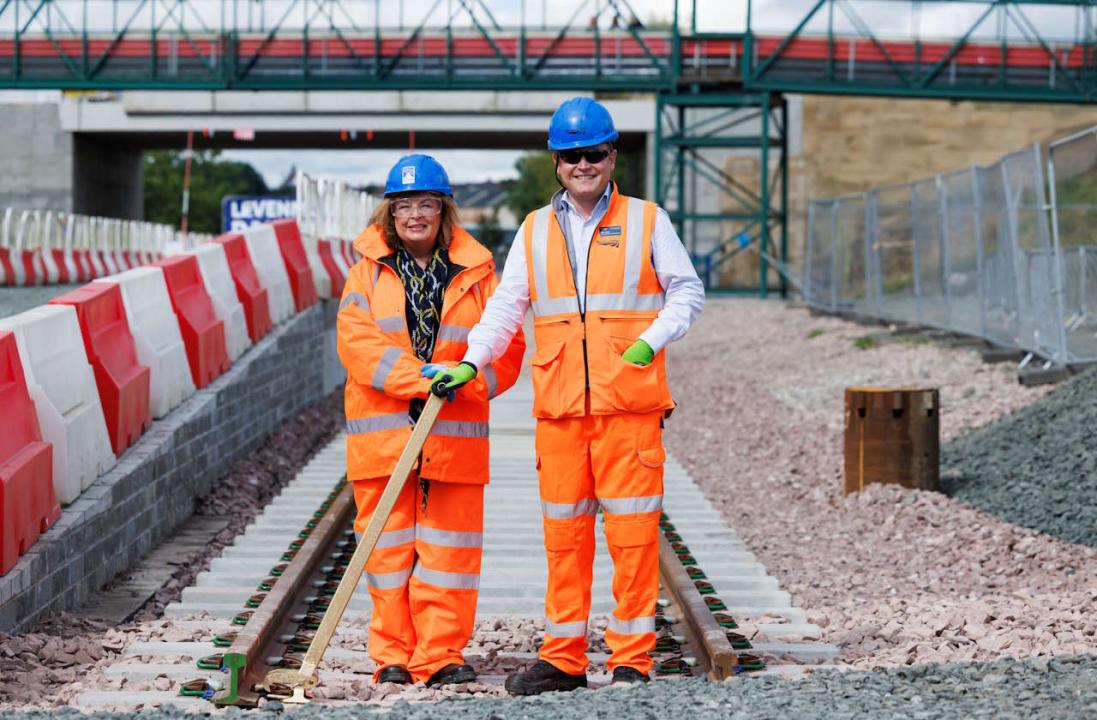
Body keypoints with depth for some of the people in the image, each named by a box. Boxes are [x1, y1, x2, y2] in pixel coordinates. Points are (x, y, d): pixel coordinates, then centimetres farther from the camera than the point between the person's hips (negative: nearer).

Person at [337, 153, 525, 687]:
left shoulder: (475, 273, 8)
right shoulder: (369, 269, 7)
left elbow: (508, 345, 4)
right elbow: (356, 341, -6)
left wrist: (467, 380, -15)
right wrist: (419, 376, -19)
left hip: (455, 433, 0)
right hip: (382, 433, 0)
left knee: (449, 549, 0)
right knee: (388, 547, 3)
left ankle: (441, 654, 6)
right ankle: (392, 655, 9)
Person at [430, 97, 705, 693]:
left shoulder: (645, 221, 5)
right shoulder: (535, 231, 12)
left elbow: (687, 290, 7)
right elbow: (505, 308, 11)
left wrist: (652, 339, -10)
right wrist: (470, 363, -3)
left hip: (630, 404, -3)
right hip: (558, 408, 3)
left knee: (632, 531, -3)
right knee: (563, 533, 7)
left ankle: (632, 659, 4)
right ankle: (563, 659, 14)